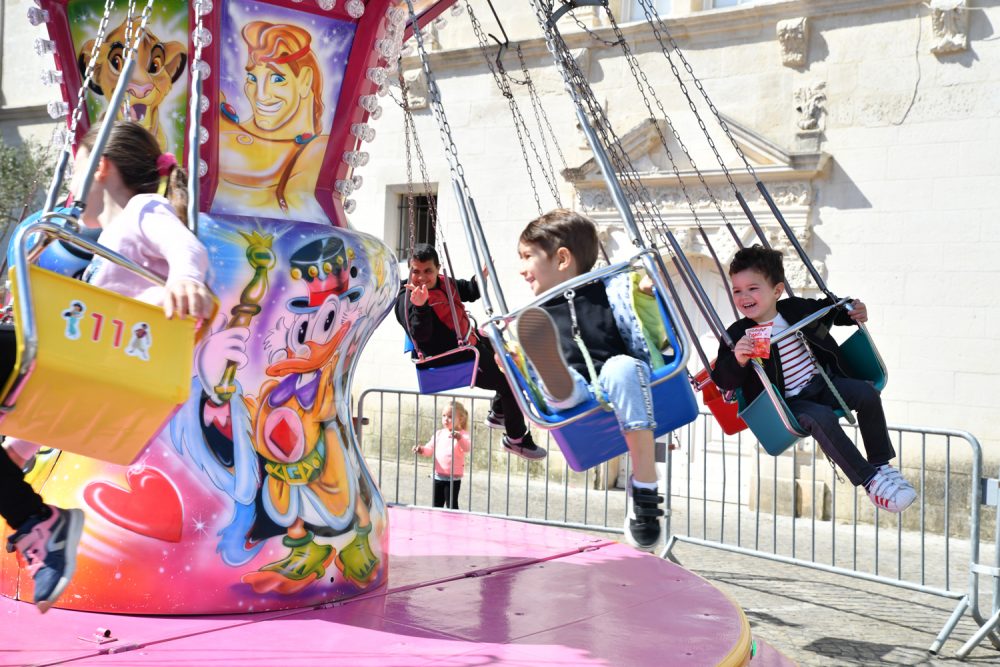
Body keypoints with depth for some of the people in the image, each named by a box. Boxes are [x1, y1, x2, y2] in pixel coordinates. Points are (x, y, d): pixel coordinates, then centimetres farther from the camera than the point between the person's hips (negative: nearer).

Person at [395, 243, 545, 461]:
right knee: (510, 382, -11)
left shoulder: (443, 282, 2)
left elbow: (469, 292, 19)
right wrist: (420, 306, -53)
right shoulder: (408, 298, -24)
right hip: (451, 361, -10)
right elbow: (420, 335, -37)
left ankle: (498, 413, 39)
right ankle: (516, 439, 7)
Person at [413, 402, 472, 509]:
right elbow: (430, 448, 10)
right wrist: (422, 450, -13)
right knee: (437, 504, 15)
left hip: (453, 477, -6)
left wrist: (459, 438, -46)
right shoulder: (439, 433, 8)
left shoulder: (461, 434, -9)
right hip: (438, 476, 6)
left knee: (452, 505, 0)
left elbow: (468, 448, -27)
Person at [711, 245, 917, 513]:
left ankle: (882, 465, 1)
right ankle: (870, 482, -24)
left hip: (822, 381, 6)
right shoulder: (738, 335, -12)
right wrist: (738, 359, -41)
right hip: (787, 403, -5)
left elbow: (827, 309, 24)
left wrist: (852, 311, 6)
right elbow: (723, 380, -21)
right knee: (821, 418, -32)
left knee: (867, 393, -14)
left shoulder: (795, 308, 2)